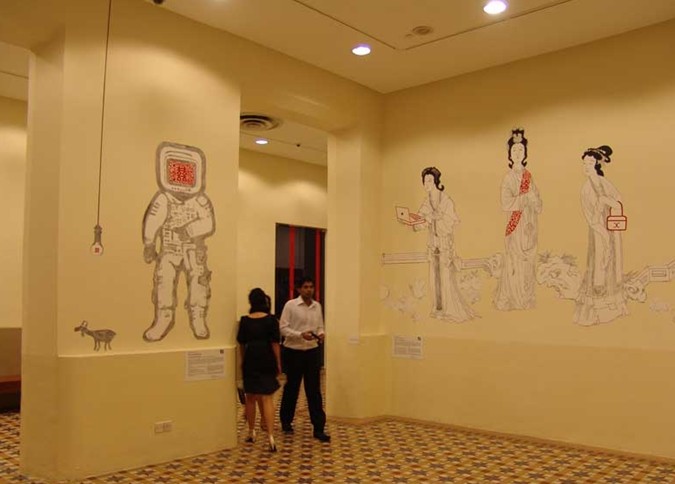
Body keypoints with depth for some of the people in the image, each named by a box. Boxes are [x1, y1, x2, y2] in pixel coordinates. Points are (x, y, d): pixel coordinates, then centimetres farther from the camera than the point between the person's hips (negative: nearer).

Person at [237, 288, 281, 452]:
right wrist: (278, 364, 1)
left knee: (251, 398, 16)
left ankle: (251, 432, 27)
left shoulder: (244, 320, -2)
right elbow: (275, 344, -7)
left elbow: (241, 344, 4)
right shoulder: (271, 320, -7)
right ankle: (270, 436, -12)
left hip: (250, 361, 2)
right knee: (266, 398, 0)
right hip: (267, 361, -1)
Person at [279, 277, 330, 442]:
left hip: (312, 351, 3)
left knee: (314, 390, 2)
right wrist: (301, 334, -23)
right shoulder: (290, 305, -9)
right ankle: (286, 421, 33)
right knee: (291, 388, 12)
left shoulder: (317, 306, 5)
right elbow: (283, 328, -11)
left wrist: (321, 334, -10)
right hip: (293, 352, -3)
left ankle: (318, 428, 5)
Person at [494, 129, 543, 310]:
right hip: (516, 224, -5)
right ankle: (508, 300, 5)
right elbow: (506, 204, -14)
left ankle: (524, 298, 16)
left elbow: (537, 203, 9)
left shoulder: (528, 176, 11)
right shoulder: (508, 178, -3)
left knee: (528, 261, 7)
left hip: (529, 224, 5)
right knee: (514, 262, -3)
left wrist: (535, 200, -11)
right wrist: (527, 197, -15)